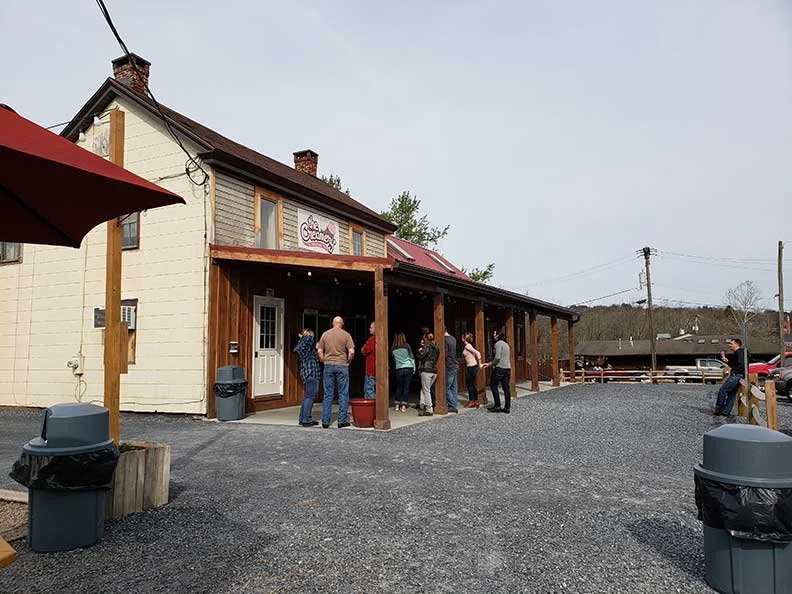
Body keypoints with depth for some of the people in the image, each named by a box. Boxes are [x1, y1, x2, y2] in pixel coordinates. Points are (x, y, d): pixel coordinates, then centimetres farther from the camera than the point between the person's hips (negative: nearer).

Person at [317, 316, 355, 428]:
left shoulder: (325, 334, 4)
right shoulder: (346, 335, -3)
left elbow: (319, 351, 2)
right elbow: (351, 352, -10)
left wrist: (324, 361, 14)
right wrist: (348, 361, 5)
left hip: (328, 365, 2)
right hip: (342, 365, -2)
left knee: (328, 394, 7)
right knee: (343, 394, 6)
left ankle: (325, 421, 9)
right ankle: (342, 421, 7)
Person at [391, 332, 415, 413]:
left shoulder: (393, 348, 2)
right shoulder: (407, 345, -3)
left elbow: (394, 359, 11)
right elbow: (411, 357, 1)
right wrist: (414, 368, 8)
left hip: (398, 369, 2)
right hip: (408, 368, -2)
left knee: (399, 387, 12)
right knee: (406, 387, 1)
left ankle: (397, 405, 10)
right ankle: (403, 406, -3)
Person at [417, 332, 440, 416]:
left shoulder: (427, 346, -9)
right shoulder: (437, 348, 13)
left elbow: (420, 356, -12)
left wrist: (420, 350, 8)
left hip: (426, 370, -7)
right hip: (434, 371, 7)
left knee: (426, 390, 0)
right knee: (424, 389, 15)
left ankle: (429, 410, 1)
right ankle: (423, 407, 9)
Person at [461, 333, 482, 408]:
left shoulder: (467, 346, -14)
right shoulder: (466, 346, 14)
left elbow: (477, 353, -23)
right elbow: (476, 353, 18)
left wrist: (479, 364, -16)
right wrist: (479, 364, 14)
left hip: (471, 367, -9)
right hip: (470, 367, 9)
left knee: (469, 384, -2)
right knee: (473, 384, 12)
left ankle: (471, 401, 4)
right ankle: (476, 401, 16)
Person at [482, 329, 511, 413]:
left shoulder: (498, 344, -8)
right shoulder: (506, 344, 19)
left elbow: (497, 357, -18)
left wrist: (490, 364, -3)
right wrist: (490, 363, 22)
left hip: (500, 368, -8)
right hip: (507, 368, 8)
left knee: (493, 385, 2)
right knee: (506, 388, 7)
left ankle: (497, 406, -1)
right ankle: (507, 407, 6)